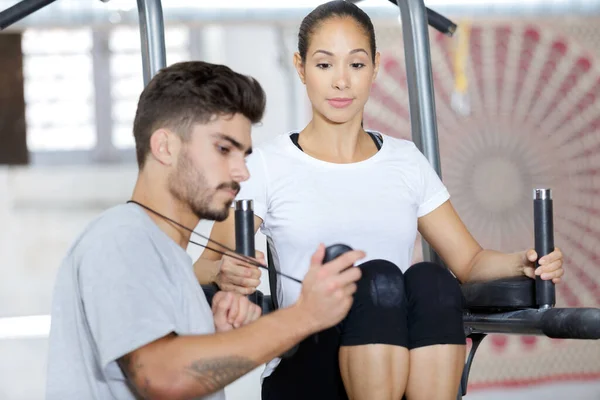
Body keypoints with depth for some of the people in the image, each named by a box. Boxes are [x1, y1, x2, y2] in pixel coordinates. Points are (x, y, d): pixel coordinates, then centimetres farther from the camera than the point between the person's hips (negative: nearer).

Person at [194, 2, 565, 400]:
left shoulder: (406, 162, 18)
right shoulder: (267, 165, 7)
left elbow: (469, 261, 18)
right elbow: (204, 268, -2)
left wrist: (524, 262, -5)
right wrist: (225, 273, -26)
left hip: (411, 366, 3)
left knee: (429, 279, -29)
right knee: (379, 278, -32)